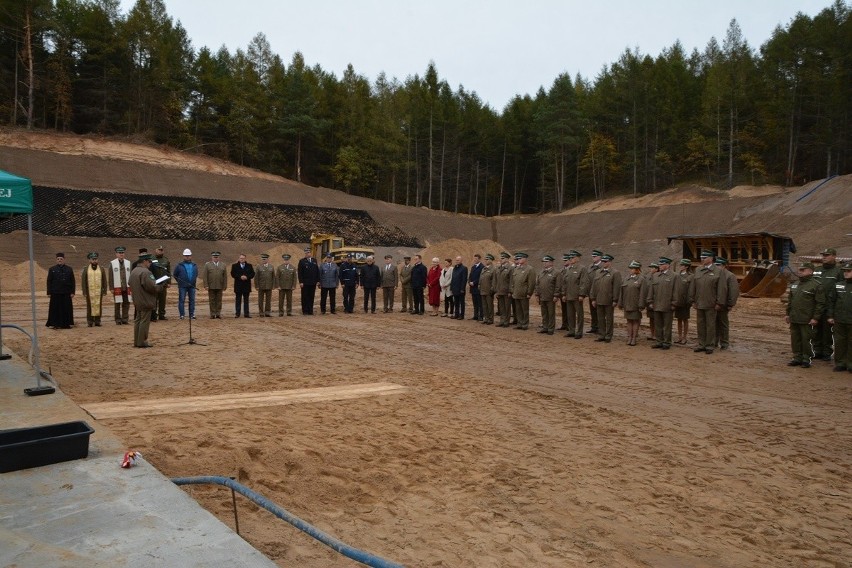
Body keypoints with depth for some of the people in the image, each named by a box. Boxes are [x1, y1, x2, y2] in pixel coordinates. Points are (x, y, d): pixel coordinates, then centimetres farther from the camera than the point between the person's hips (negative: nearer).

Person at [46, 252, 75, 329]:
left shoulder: (69, 269, 7)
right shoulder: (52, 269, 5)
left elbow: (73, 281, 6)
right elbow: (49, 281, 4)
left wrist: (72, 292, -1)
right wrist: (49, 292, -3)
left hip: (66, 293, 1)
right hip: (55, 293, -1)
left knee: (67, 309, 3)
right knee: (56, 309, 1)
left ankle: (66, 324, 10)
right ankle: (56, 324, 7)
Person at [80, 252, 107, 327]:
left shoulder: (101, 269, 7)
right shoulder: (86, 269, 4)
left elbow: (104, 281, 8)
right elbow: (83, 281, 2)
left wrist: (104, 291, 2)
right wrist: (84, 292, -4)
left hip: (99, 292, 1)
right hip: (89, 292, -1)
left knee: (99, 306, 2)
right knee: (90, 306, 1)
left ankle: (97, 321, 9)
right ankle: (90, 322, 6)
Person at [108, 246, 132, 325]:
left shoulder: (128, 263, 8)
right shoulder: (112, 263, 1)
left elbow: (131, 275, 10)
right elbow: (110, 277, 1)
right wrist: (111, 288, -4)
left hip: (127, 288, 2)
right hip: (117, 288, -2)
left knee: (126, 304, 2)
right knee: (117, 304, 2)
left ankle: (125, 319, 9)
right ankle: (118, 320, 9)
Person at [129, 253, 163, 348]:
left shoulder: (133, 271, 12)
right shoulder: (145, 272, -19)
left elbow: (131, 286, 18)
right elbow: (151, 286, -25)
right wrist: (160, 285, -7)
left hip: (137, 301, 10)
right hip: (146, 301, -10)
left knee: (137, 320, 14)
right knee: (145, 321, -3)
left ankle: (136, 341, 18)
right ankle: (142, 342, -1)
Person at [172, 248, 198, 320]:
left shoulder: (194, 266, 10)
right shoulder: (179, 265, 1)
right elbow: (175, 275, 9)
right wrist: (180, 281, 6)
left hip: (192, 286, 3)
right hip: (182, 286, -3)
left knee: (192, 300, 4)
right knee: (181, 300, -2)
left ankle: (192, 314, 10)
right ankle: (182, 315, 3)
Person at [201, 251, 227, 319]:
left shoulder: (223, 265, 8)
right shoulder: (207, 264, 3)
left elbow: (225, 276, 7)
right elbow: (204, 276, -1)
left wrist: (225, 286, 1)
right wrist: (206, 285, -8)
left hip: (220, 286, 1)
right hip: (211, 287, -1)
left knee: (219, 300, 3)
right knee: (212, 300, 2)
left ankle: (218, 314, 8)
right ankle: (212, 314, 6)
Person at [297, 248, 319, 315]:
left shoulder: (314, 261, 11)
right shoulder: (302, 261, 0)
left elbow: (317, 271, 12)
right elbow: (300, 273, -5)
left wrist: (318, 280, 5)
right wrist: (301, 282, -12)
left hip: (313, 283, 3)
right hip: (305, 283, -3)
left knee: (311, 297, 6)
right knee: (305, 297, 1)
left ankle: (310, 311, 12)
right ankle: (305, 311, 6)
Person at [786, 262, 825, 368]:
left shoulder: (816, 285, -8)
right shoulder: (795, 285, 14)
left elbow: (820, 303, -11)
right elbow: (790, 301, 21)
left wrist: (815, 318, -14)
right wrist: (788, 314, 16)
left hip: (807, 320, -7)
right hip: (794, 319, 7)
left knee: (806, 340, 0)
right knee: (795, 339, 11)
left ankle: (807, 359, 11)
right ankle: (797, 357, 20)